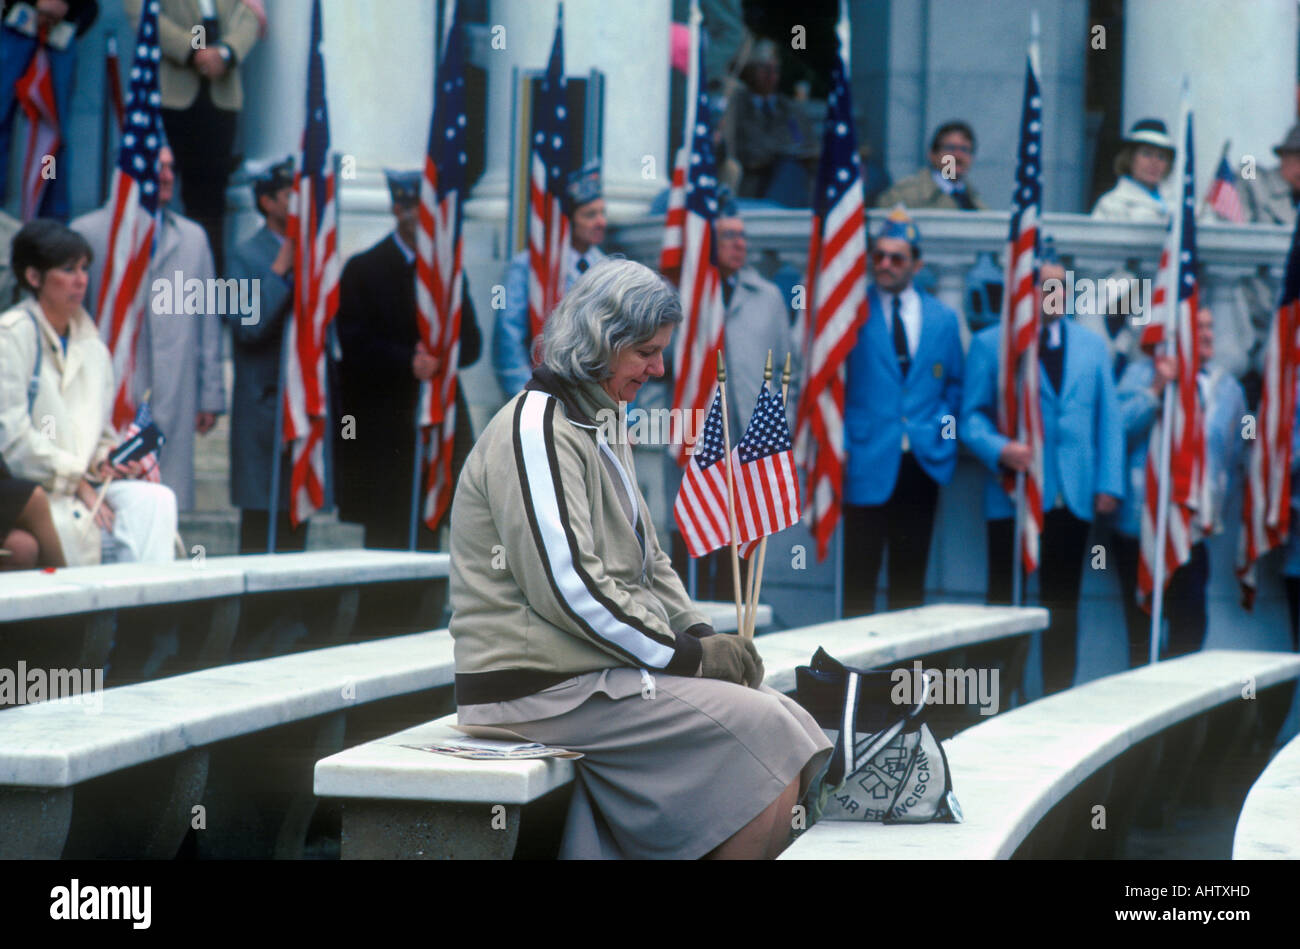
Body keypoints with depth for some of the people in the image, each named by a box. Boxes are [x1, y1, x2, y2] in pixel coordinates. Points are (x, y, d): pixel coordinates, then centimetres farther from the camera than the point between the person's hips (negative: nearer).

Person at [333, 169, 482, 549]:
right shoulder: (363, 269, 1)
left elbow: (470, 345, 9)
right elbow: (356, 347, -8)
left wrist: (436, 357, -11)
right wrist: (409, 364, -18)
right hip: (381, 430, -4)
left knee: (426, 538, 2)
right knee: (386, 535, -5)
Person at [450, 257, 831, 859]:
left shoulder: (599, 429, 22)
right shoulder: (535, 431, -12)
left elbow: (643, 561, 25)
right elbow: (568, 585, -20)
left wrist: (699, 634, 6)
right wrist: (688, 657, -15)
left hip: (598, 672, 10)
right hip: (542, 689, -10)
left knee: (779, 717, -4)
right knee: (767, 738, -20)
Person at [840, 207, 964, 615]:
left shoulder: (942, 318, 11)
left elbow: (954, 384, 19)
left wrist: (945, 428, 4)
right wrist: (841, 443, -6)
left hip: (922, 460, 3)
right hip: (867, 461, -3)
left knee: (910, 577, 7)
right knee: (860, 575, -4)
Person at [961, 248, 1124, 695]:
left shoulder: (1091, 346, 16)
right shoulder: (989, 344, 6)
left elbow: (1108, 418, 15)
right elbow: (972, 415, 3)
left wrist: (1109, 484, 5)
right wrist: (999, 449, -17)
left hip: (1073, 494, 3)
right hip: (1013, 494, -3)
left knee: (1063, 606, 5)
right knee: (1005, 604, -2)